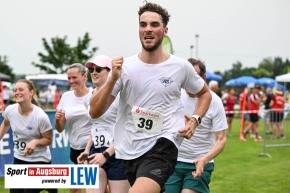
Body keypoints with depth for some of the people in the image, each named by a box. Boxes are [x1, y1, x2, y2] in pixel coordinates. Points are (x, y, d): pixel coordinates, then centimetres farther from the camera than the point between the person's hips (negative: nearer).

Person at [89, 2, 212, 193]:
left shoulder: (181, 67, 0)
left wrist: (195, 120, 2)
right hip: (128, 151, 4)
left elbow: (205, 93, 20)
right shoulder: (124, 66, 0)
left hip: (161, 148, -3)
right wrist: (113, 79, -17)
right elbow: (95, 112, -4)